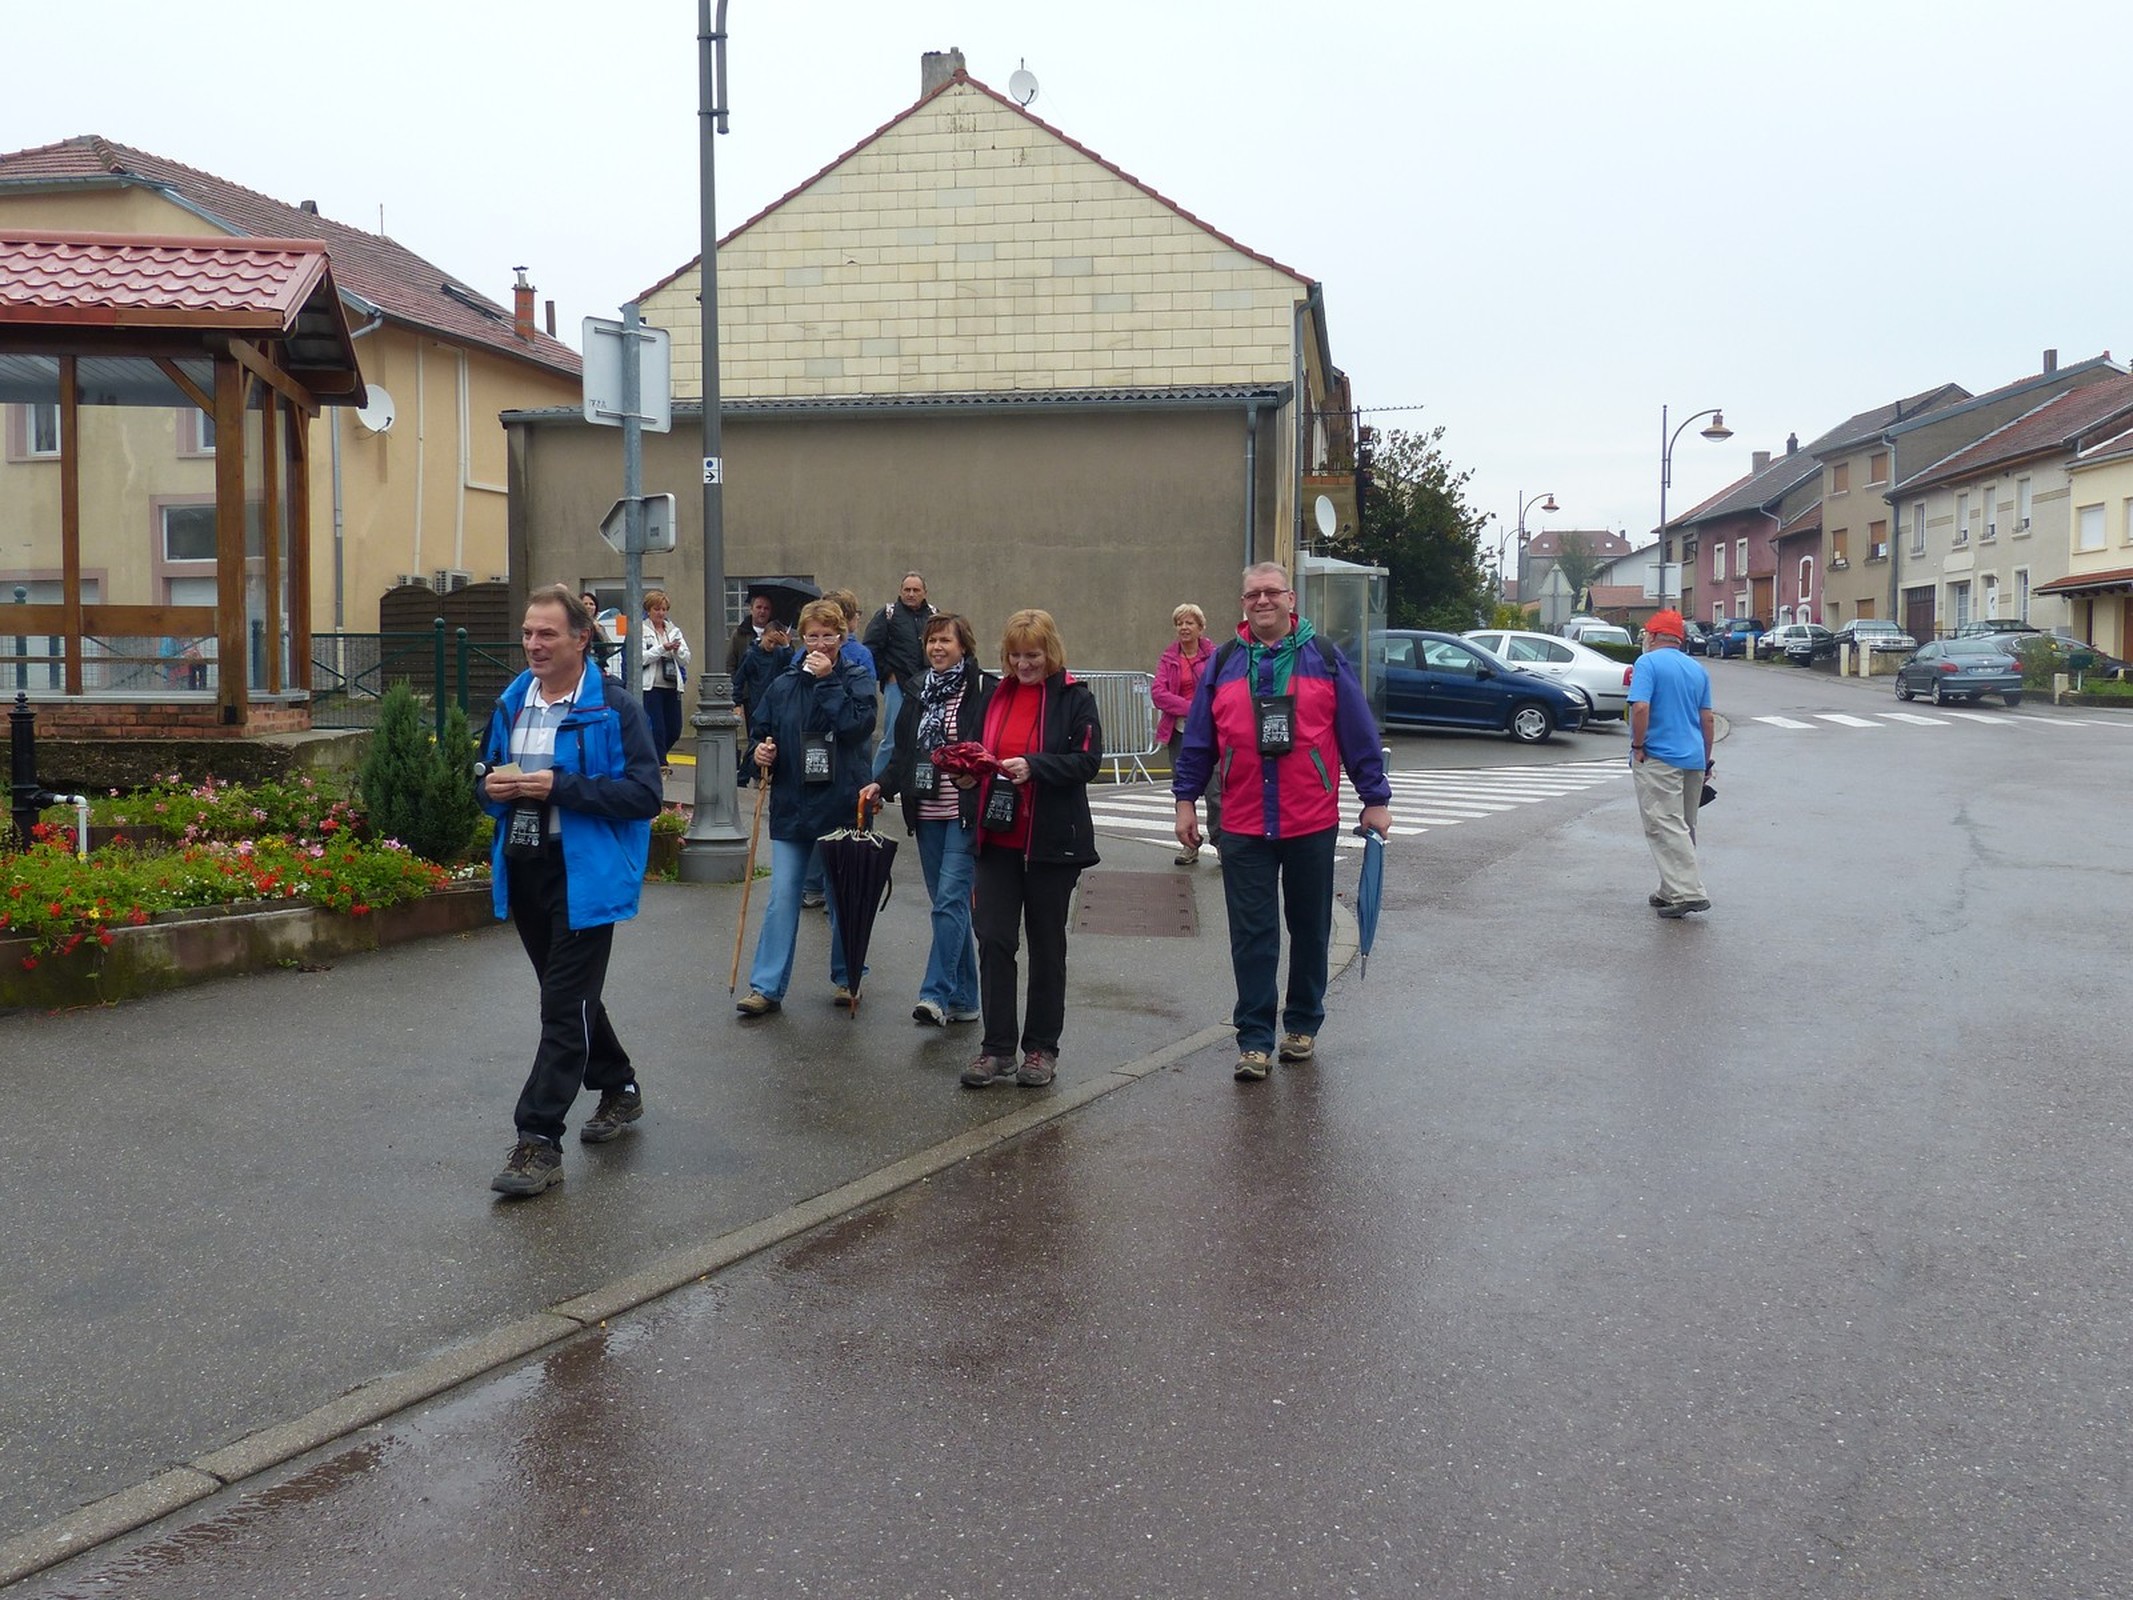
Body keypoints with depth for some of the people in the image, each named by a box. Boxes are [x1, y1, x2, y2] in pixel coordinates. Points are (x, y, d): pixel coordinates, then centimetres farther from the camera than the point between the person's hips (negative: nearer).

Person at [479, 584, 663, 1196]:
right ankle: (619, 1088, 40)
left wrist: (561, 788, -23)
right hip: (523, 869, 8)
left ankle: (540, 1140, -4)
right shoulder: (511, 703, 10)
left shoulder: (614, 706, -11)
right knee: (568, 992, 20)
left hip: (584, 874, -7)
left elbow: (645, 794, -17)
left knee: (566, 1006, -6)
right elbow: (487, 777, 22)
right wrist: (493, 788, -3)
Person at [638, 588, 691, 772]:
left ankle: (654, 757, 27)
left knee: (674, 730, 6)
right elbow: (639, 658, -11)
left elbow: (686, 659, 10)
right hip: (651, 686, -5)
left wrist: (677, 650, -10)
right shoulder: (640, 630, 1)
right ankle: (660, 763, 1)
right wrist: (662, 648, -18)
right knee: (656, 728, -9)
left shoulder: (674, 630, 16)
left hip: (672, 686, 5)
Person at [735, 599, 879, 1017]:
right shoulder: (783, 685, 7)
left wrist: (827, 681, -16)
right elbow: (763, 733, 16)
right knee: (781, 899, -1)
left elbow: (858, 724, -18)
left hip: (842, 806, -2)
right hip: (791, 806, 2)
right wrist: (761, 753, -6)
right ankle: (766, 986, 2)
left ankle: (846, 978, 25)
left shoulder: (857, 679, -1)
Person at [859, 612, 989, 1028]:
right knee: (949, 904, 10)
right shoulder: (918, 690, 14)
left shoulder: (984, 690, -5)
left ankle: (936, 994, -13)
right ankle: (963, 999, 16)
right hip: (927, 812, 6)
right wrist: (882, 785, 4)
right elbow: (903, 752, 18)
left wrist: (976, 775, -24)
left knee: (950, 900, -13)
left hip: (966, 812, -6)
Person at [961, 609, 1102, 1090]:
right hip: (998, 838, 4)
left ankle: (1042, 1048, 18)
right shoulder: (995, 696, 12)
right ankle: (997, 1048, 5)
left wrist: (1033, 766, -23)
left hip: (1052, 841, -4)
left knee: (1047, 943, 8)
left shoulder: (1074, 698, -4)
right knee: (993, 938, -2)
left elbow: (1088, 760, -12)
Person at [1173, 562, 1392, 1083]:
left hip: (1312, 824, 0)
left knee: (1310, 929, 12)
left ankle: (1303, 1025, 27)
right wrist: (1186, 799, 4)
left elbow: (1360, 734, 2)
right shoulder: (1222, 664, 6)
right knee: (1252, 936, 1)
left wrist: (1375, 799, 0)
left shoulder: (1325, 659, 2)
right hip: (1243, 828, 0)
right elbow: (1198, 739, 8)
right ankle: (1254, 1040, 6)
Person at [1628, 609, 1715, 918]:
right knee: (1684, 827, 15)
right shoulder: (1697, 668, 13)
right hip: (1693, 759, 8)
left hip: (1658, 758, -7)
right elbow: (1708, 719, 14)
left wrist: (1638, 746, -10)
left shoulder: (1648, 663, -8)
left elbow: (1640, 707, -21)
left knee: (1664, 825, -9)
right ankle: (1672, 890, 21)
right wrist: (1705, 762, 20)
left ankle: (1689, 892, -18)